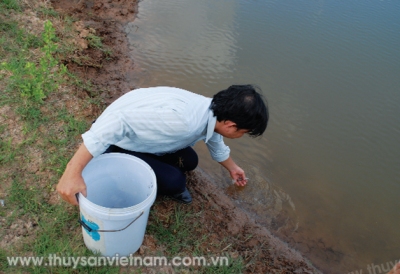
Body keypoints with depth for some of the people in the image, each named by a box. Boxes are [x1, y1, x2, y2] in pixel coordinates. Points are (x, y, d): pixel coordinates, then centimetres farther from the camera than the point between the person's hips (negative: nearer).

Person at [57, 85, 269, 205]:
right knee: (174, 181, -17)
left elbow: (216, 144, 16)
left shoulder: (213, 113, -8)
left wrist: (232, 168, 35)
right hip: (115, 141, -8)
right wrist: (73, 170, -43)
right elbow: (119, 120, -41)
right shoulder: (182, 119, -39)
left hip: (142, 134, 8)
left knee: (189, 162, 6)